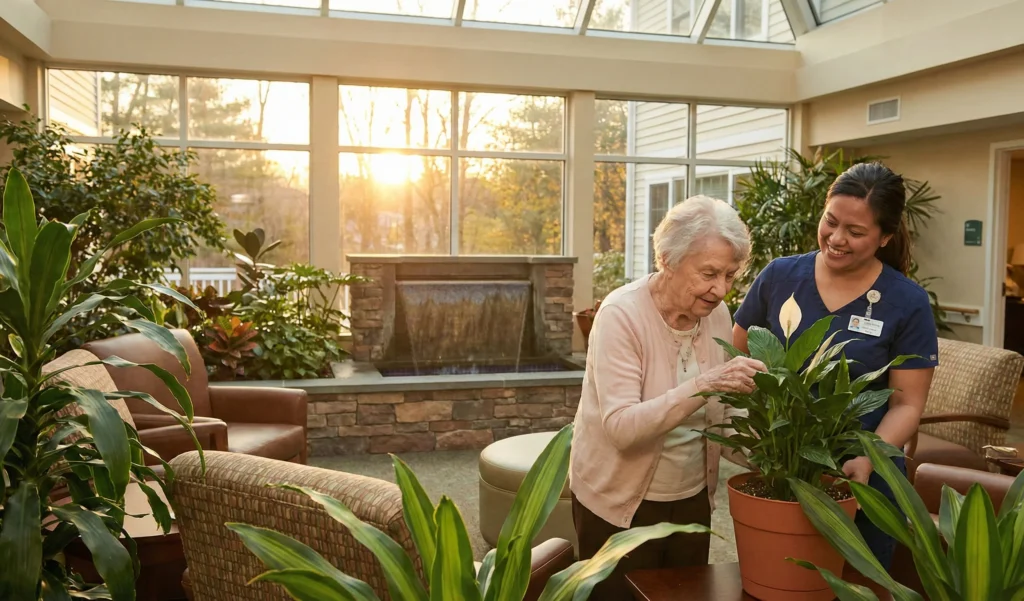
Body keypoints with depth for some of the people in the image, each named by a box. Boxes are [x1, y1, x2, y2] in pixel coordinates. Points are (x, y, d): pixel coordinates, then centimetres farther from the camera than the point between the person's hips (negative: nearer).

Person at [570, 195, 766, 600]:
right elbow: (622, 427, -30)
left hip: (692, 499, 6)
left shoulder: (718, 315, -4)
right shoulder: (622, 314, -22)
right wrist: (701, 385, -40)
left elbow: (718, 418, 2)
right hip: (620, 504, -5)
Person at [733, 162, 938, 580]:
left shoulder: (908, 303, -8)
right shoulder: (779, 277, -4)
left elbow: (906, 404, -7)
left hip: (860, 482, -1)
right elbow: (737, 356, 5)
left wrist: (867, 459, -22)